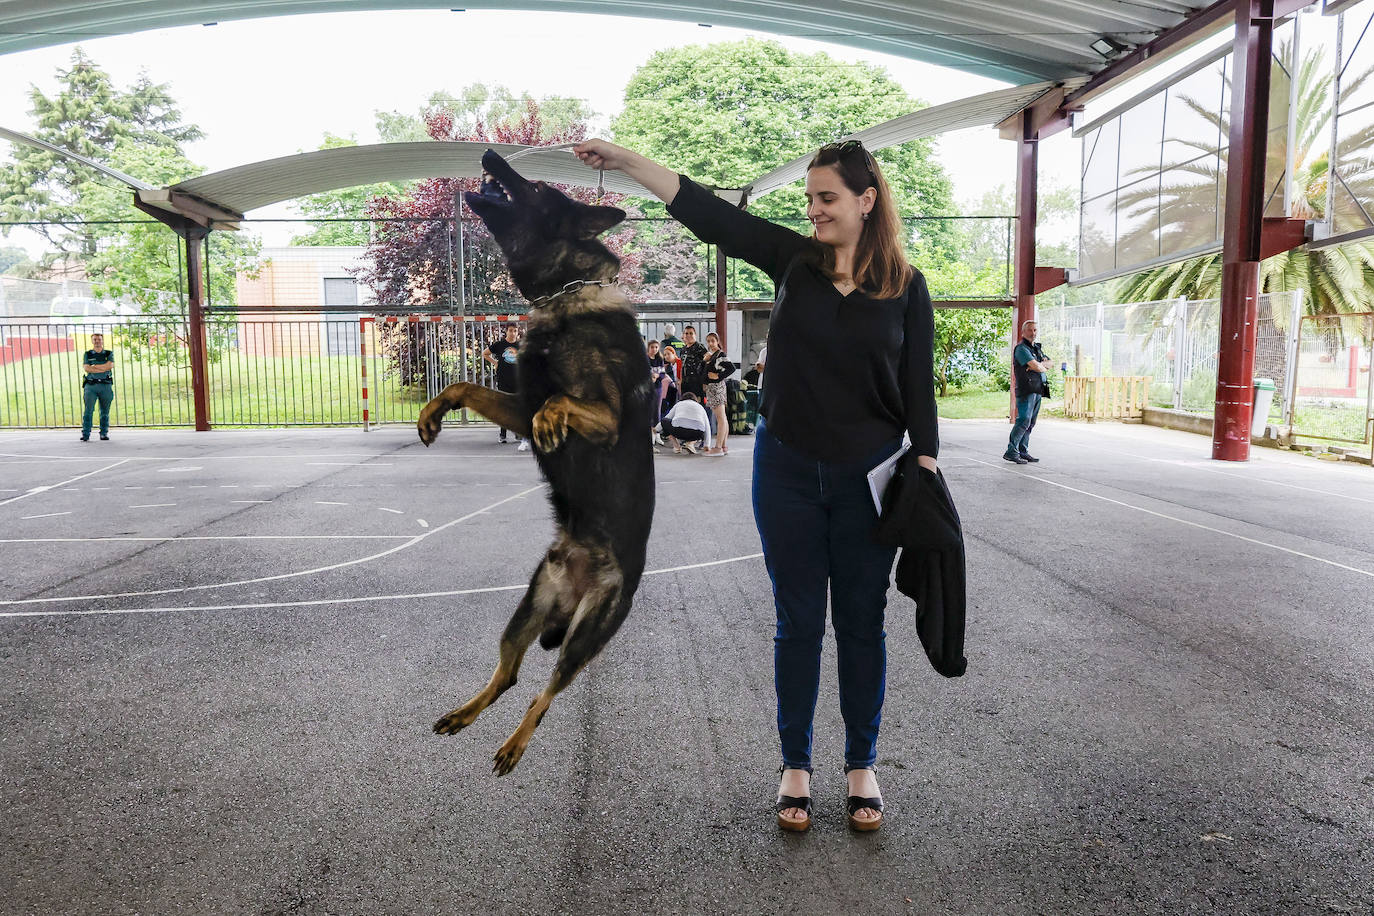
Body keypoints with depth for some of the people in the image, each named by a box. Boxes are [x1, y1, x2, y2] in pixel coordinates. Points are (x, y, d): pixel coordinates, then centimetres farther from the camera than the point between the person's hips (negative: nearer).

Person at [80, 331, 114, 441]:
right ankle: (85, 434, -7)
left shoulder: (109, 354, 11)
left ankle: (104, 433, 11)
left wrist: (94, 366, -6)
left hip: (105, 385, 1)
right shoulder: (87, 354, 11)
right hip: (90, 385, 0)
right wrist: (103, 368, -9)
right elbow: (86, 368, -5)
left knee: (105, 411, 4)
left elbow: (110, 365, -8)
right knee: (88, 410, -6)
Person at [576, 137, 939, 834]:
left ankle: (861, 767, 27)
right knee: (798, 621, 10)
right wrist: (625, 161, -11)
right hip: (787, 470, 1)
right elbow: (706, 211, -4)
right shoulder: (793, 259, 1)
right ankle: (795, 766, 25)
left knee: (861, 623, 9)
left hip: (867, 477, -1)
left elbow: (919, 391, 0)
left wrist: (926, 483, -4)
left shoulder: (906, 286, -1)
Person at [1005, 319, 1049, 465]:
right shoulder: (1021, 348, -8)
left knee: (1031, 423, 7)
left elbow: (1048, 363, 12)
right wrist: (1043, 367, 5)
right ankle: (1011, 451, -14)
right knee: (1024, 421, -15)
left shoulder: (1037, 348, 22)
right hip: (1026, 391, -9)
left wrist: (1038, 365, -8)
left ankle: (1023, 451, 10)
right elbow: (1036, 367, -17)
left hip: (1038, 391, 9)